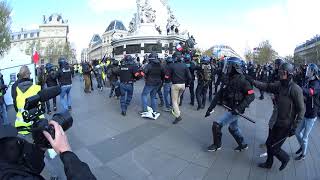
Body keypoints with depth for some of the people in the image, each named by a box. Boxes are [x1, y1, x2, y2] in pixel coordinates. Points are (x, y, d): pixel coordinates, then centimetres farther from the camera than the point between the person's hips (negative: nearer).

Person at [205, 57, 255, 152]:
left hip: (235, 110, -8)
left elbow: (251, 95, -20)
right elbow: (219, 95, 4)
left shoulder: (241, 80, -19)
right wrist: (210, 108, 2)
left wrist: (239, 108, -27)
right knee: (233, 128, 24)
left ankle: (217, 145, 13)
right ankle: (243, 145, 47)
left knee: (216, 125, -9)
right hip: (230, 109, 8)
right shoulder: (229, 80, 5)